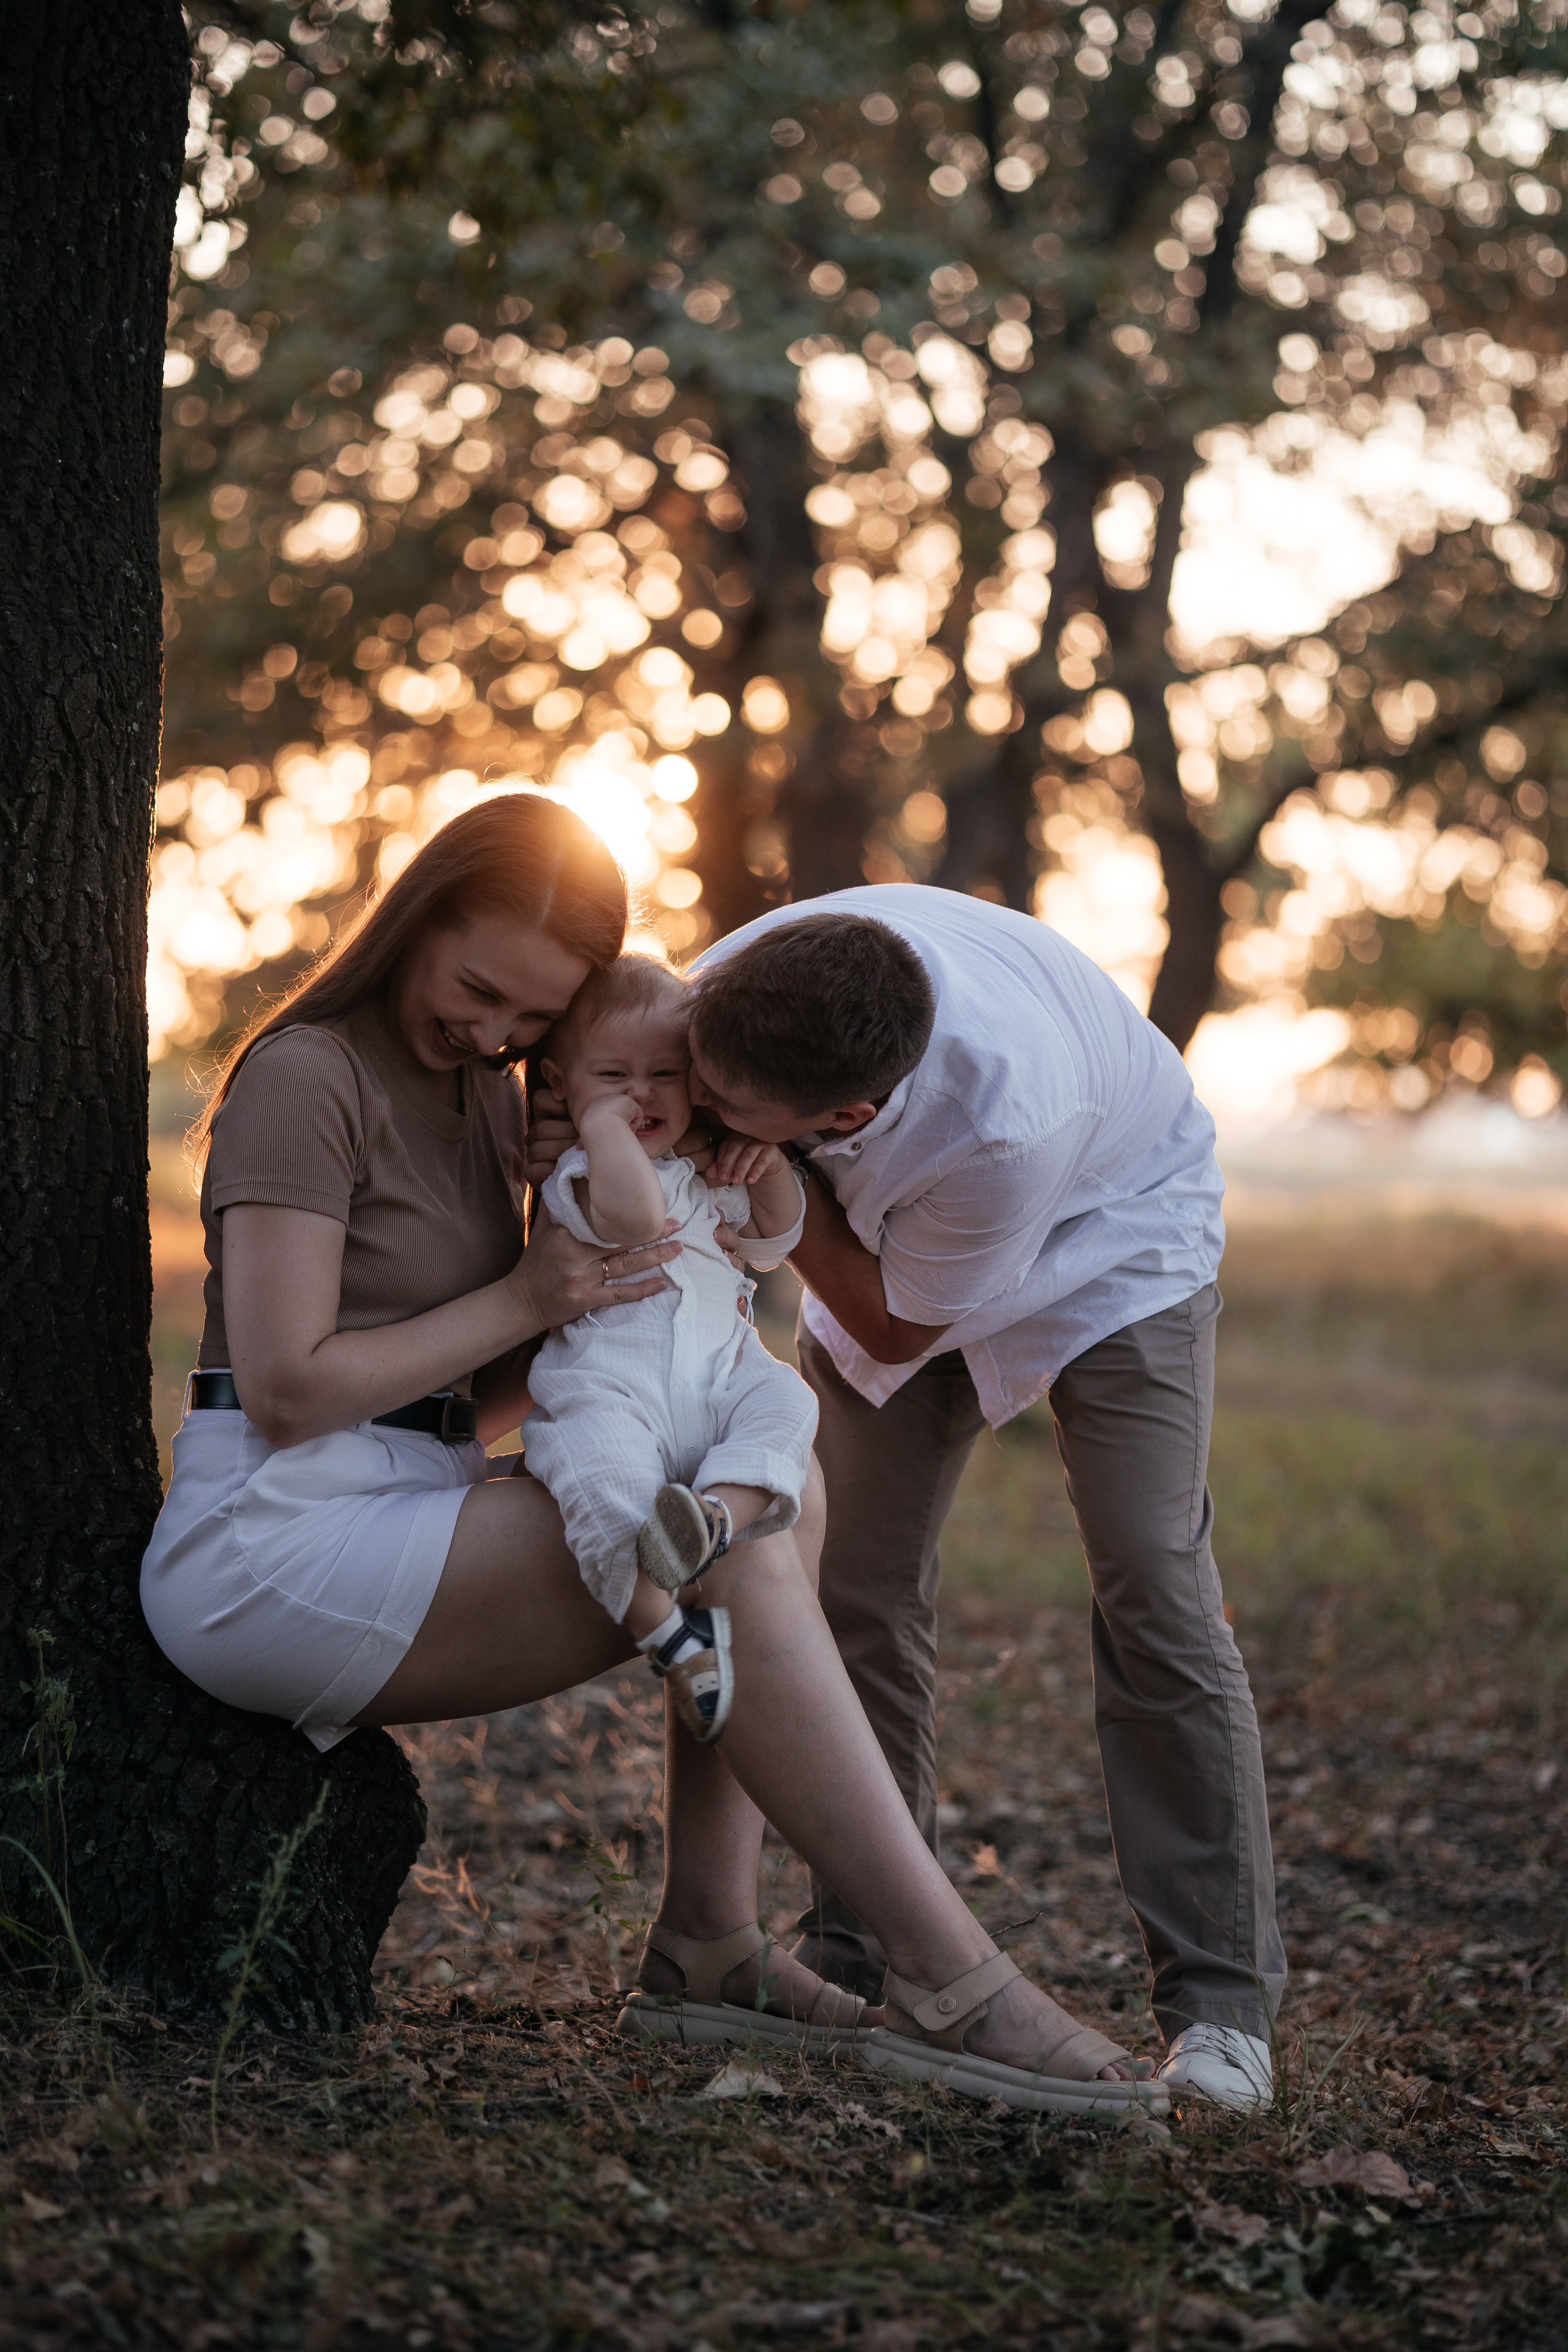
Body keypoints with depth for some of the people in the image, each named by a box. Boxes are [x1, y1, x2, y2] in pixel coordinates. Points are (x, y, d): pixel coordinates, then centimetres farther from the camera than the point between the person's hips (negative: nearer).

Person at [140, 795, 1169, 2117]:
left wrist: (590, 1312, -2)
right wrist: (522, 1302, -12)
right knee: (731, 1554, -22)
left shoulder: (483, 1092, 17)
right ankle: (949, 1985, -22)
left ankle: (707, 1944, -9)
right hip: (271, 1547, -9)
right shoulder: (303, 1079, -9)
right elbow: (283, 1390, -16)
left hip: (410, 1512, 9)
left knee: (783, 1492, -2)